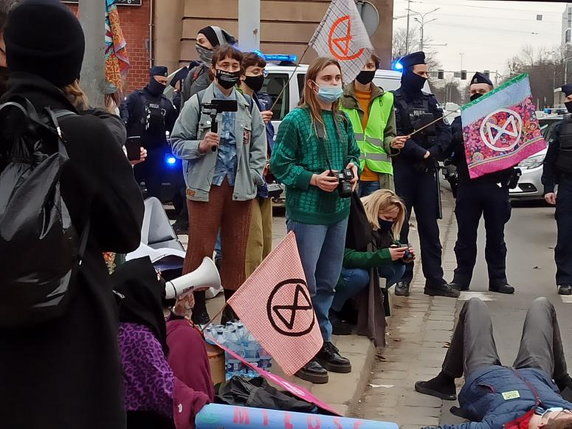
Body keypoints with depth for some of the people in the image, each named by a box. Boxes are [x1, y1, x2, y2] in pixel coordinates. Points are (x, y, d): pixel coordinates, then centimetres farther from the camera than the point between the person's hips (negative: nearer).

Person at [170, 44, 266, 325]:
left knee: (236, 249, 8)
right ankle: (197, 305, 6)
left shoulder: (248, 105, 12)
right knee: (201, 248, -2)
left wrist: (253, 176, 1)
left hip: (240, 187, 4)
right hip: (205, 186, -3)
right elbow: (177, 142, -1)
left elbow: (259, 145, 13)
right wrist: (201, 146, -18)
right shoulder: (197, 103, 0)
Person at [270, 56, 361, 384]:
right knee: (305, 283, -1)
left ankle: (323, 342, 30)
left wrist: (354, 167, 2)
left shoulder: (342, 120, 9)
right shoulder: (296, 120, -11)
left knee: (328, 282, 16)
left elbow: (354, 153, 23)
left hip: (339, 210, 7)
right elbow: (280, 164, -10)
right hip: (307, 212, -7)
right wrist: (312, 179, -20)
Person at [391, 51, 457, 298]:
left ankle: (434, 280, 8)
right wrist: (422, 153, -14)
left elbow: (445, 132, 7)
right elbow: (397, 136, -14)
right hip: (402, 169, -5)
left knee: (429, 225, 6)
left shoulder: (429, 101, 15)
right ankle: (403, 278, 8)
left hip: (427, 170, 5)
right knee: (400, 225, 1)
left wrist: (434, 152, -10)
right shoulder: (394, 101, -3)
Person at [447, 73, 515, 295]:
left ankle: (498, 278, 15)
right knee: (465, 235, 6)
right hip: (468, 184, 1)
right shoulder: (461, 120, 11)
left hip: (496, 185, -1)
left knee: (496, 235, 8)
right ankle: (461, 277, 14)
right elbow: (452, 145, -2)